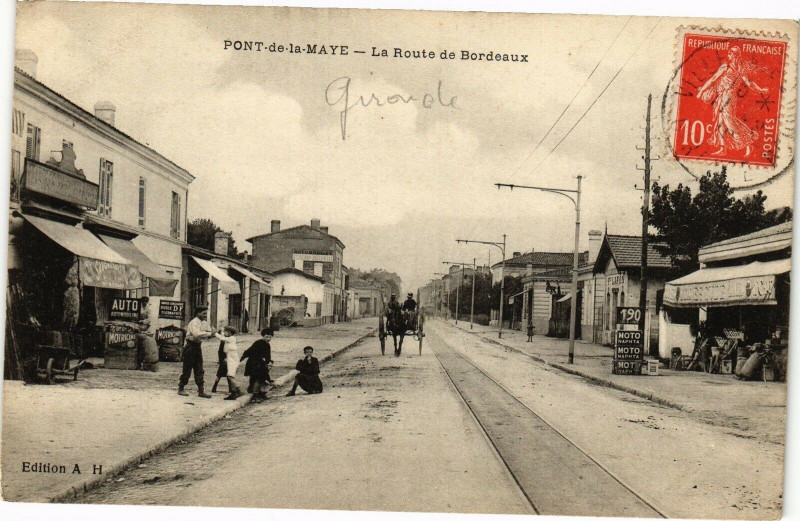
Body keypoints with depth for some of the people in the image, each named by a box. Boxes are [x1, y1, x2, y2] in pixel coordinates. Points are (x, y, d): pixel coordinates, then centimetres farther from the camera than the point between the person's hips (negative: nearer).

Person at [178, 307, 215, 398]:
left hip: (198, 347, 8)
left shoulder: (204, 323, 10)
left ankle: (201, 391, 7)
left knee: (199, 370, 6)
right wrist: (209, 333, -26)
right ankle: (180, 389, 11)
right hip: (190, 347, -8)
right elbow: (197, 334, -31)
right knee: (187, 370, -1)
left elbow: (209, 331, 14)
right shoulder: (194, 323, -16)